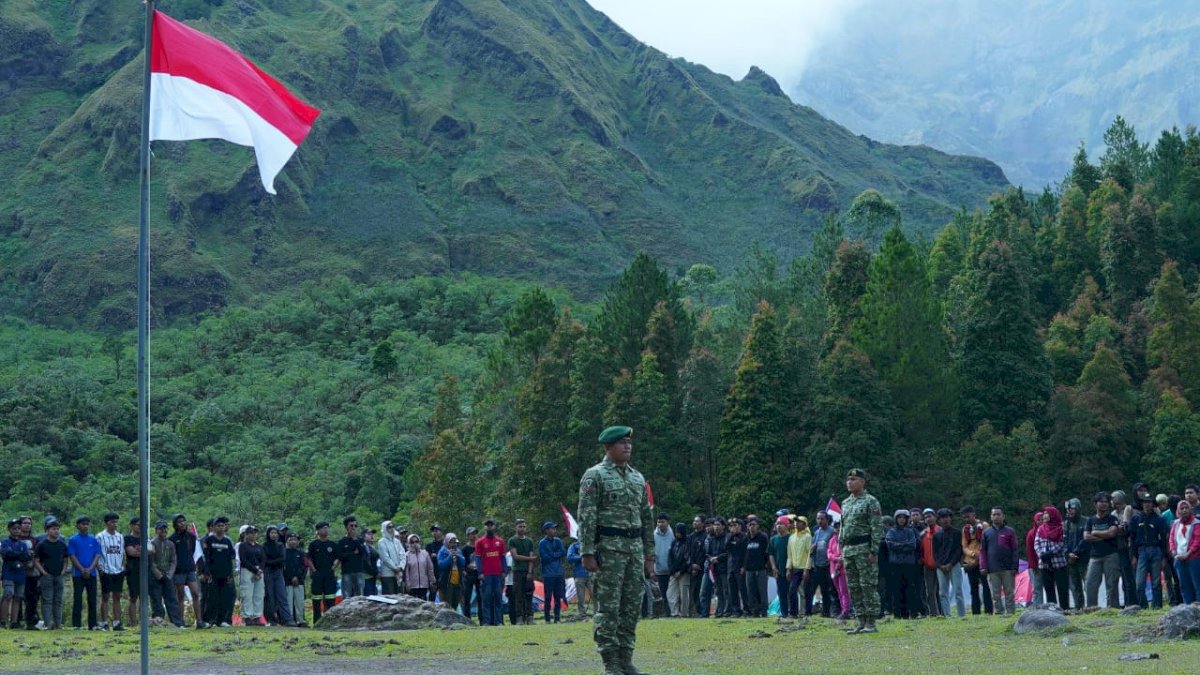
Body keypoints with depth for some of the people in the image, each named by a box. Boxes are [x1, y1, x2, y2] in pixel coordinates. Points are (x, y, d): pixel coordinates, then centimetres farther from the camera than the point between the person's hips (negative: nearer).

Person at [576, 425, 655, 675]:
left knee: (632, 607, 6)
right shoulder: (595, 476, -3)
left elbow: (646, 519, 19)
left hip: (635, 548, 6)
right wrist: (587, 553, -16)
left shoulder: (638, 478, 16)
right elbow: (586, 517, -9)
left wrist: (649, 556, 15)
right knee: (608, 607, -6)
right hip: (609, 548, -6)